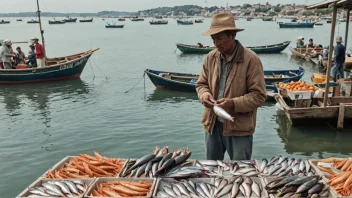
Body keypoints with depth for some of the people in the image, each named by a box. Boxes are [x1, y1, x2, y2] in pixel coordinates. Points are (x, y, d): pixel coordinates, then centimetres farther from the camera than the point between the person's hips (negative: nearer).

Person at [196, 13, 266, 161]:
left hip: (239, 127, -5)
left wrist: (234, 104, -27)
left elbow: (259, 96, -15)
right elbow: (201, 84, 12)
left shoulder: (251, 60, -14)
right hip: (212, 124, 5)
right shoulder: (210, 57, 2)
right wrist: (204, 94, -11)